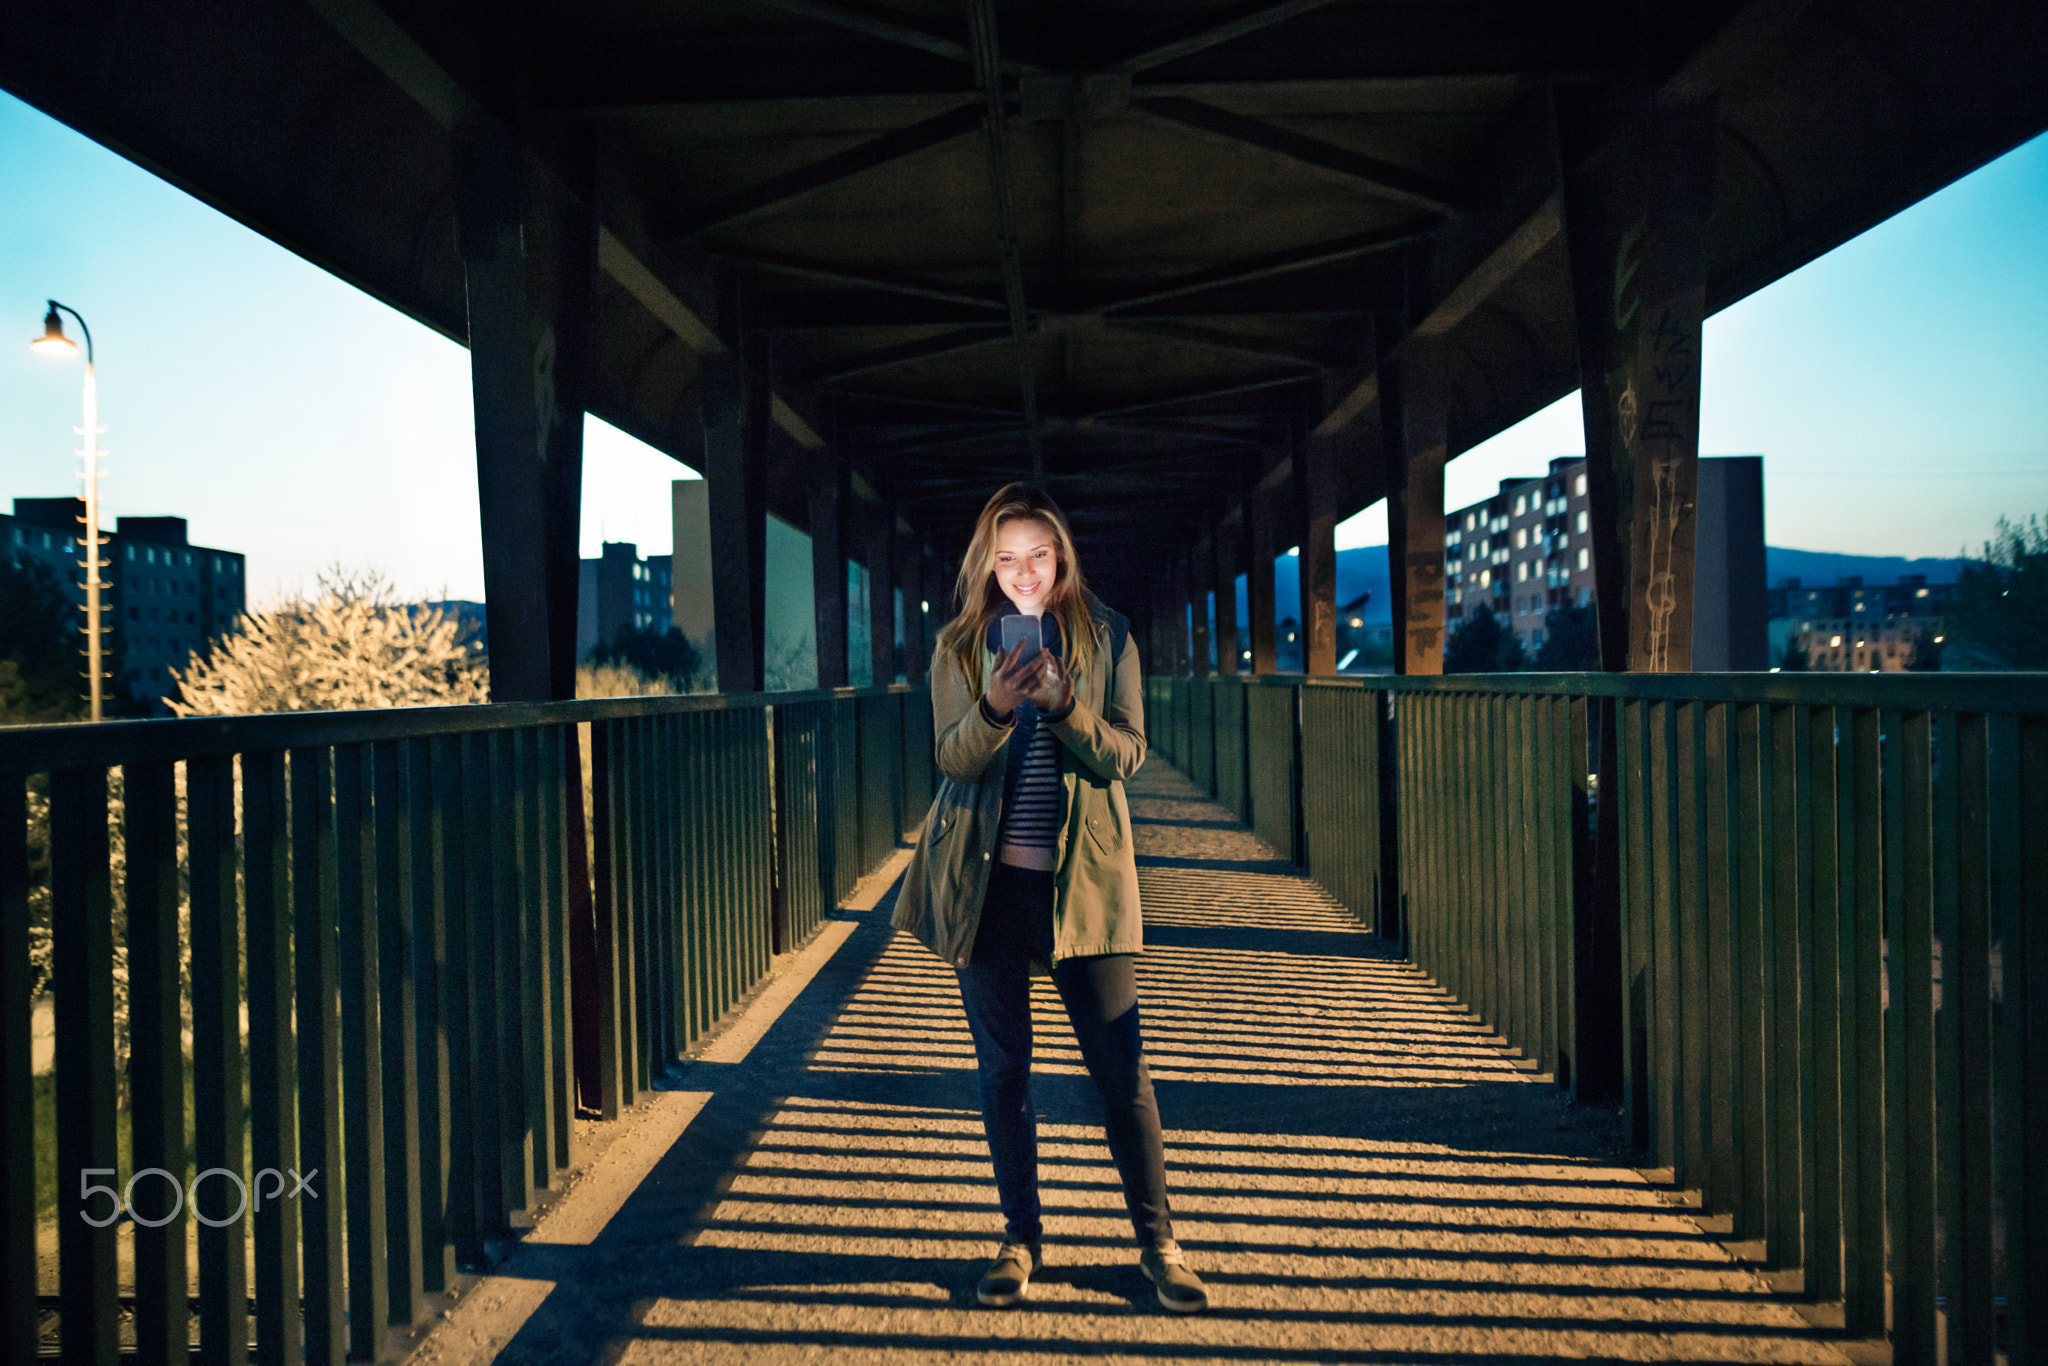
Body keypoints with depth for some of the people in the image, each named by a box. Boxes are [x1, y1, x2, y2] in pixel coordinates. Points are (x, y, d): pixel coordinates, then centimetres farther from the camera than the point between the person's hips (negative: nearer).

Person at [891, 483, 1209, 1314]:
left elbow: (1127, 753, -4)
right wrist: (995, 708, -24)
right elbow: (950, 759, -4)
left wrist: (1064, 706, -22)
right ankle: (1021, 1238, 22)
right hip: (985, 879, 1)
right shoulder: (959, 645, 5)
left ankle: (1157, 1242, 14)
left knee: (1121, 1065, 0)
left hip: (1083, 877, -1)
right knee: (1002, 1066, 8)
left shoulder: (1107, 637, 3)